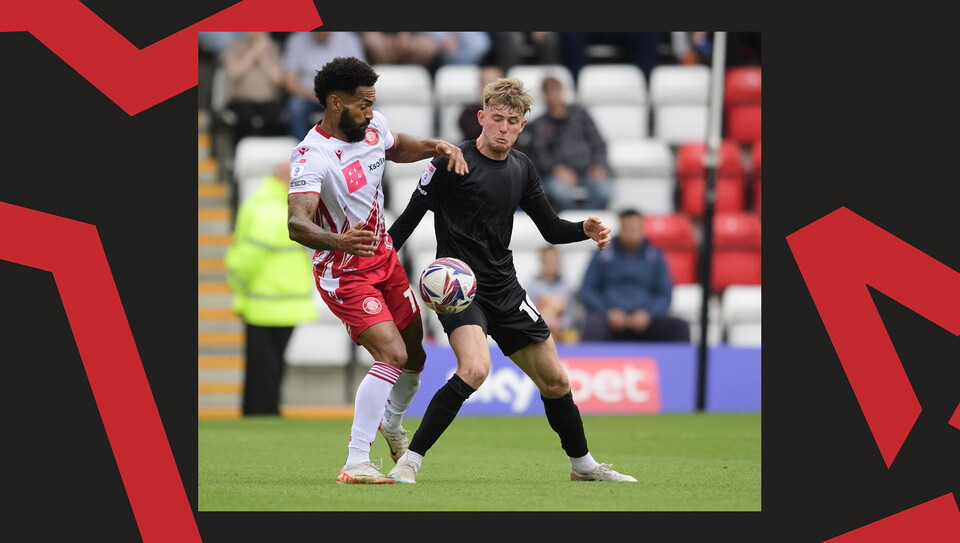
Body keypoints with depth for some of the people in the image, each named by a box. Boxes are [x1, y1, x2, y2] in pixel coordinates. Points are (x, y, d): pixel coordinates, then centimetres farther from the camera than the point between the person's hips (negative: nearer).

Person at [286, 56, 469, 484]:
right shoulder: (311, 157, -27)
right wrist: (338, 241, -59)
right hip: (343, 273, -8)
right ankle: (355, 464, -23)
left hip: (384, 257, 8)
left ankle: (391, 423, 47)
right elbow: (296, 224, -40)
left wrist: (438, 147, 2)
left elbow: (397, 147, 21)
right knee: (392, 354, -23)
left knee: (414, 355, 16)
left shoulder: (373, 127, -4)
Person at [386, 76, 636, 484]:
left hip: (505, 291, 7)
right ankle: (408, 462, -26)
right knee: (475, 369, -31)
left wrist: (586, 230, -5)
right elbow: (411, 216, -7)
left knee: (555, 380, 11)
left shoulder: (521, 168, 9)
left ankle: (583, 465, 34)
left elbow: (551, 228, 15)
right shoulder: (453, 163, -10)